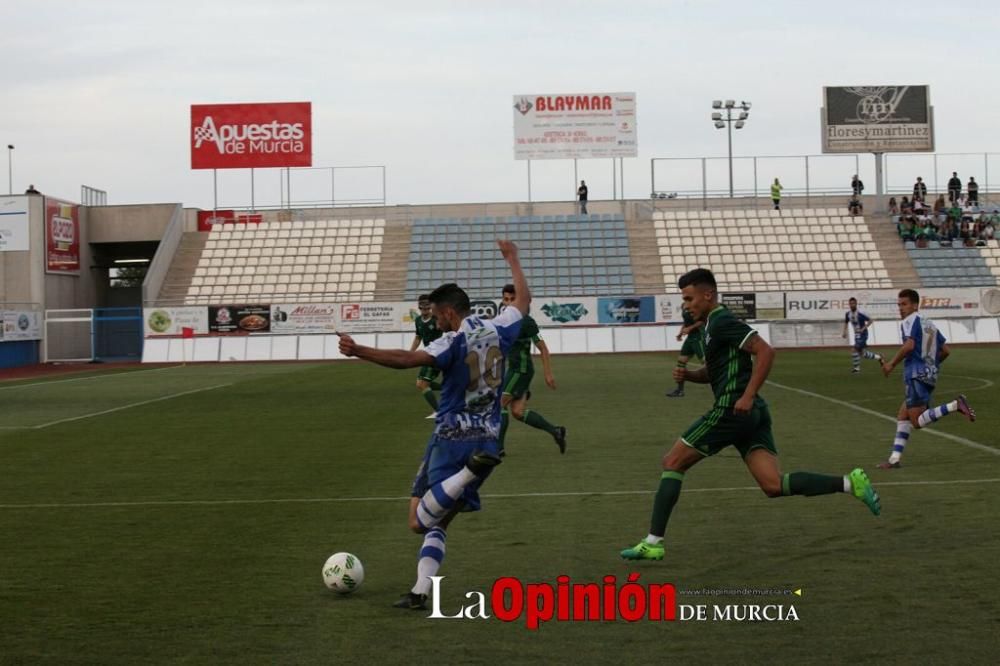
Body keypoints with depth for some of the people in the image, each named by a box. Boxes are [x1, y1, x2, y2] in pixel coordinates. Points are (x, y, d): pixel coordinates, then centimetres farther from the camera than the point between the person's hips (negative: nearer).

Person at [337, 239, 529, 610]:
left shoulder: (454, 341, -12)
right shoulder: (497, 330, 6)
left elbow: (406, 359, -28)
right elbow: (523, 300, 25)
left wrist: (358, 351, -32)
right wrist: (512, 260, 38)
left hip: (451, 439, -6)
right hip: (488, 439, 6)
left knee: (420, 521, -8)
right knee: (437, 523, 13)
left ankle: (469, 471, -29)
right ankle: (420, 592, -2)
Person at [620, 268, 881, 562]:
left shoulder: (722, 322, -9)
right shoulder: (714, 325, 21)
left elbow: (765, 351, -19)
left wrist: (748, 395, -22)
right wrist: (688, 375, 11)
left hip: (732, 410, -10)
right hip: (752, 415, 10)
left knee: (672, 462, 1)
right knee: (774, 485, -2)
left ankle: (653, 543, 1)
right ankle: (849, 483, -12)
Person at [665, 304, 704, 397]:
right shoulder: (684, 307, 12)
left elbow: (703, 320, -20)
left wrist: (689, 328, -20)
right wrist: (680, 333, 10)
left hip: (698, 336, -10)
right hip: (690, 337, 10)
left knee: (705, 360, -12)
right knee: (681, 360, 10)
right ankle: (679, 390, 18)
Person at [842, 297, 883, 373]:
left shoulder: (860, 314, -21)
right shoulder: (848, 314, -1)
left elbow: (870, 320, -15)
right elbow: (846, 322, 17)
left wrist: (863, 328, -23)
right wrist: (844, 332, 5)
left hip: (863, 334, -7)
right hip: (857, 334, 7)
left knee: (856, 349, -15)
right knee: (862, 352, 12)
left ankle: (856, 367, -4)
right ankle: (877, 357, 31)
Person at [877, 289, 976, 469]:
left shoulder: (910, 321, -5)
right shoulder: (929, 324, 19)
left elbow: (909, 345, -21)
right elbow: (945, 350, 19)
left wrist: (891, 364, -11)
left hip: (916, 374, -9)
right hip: (930, 375, 9)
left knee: (918, 421, -11)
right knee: (902, 416, 11)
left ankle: (956, 405, -23)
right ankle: (894, 459, 6)